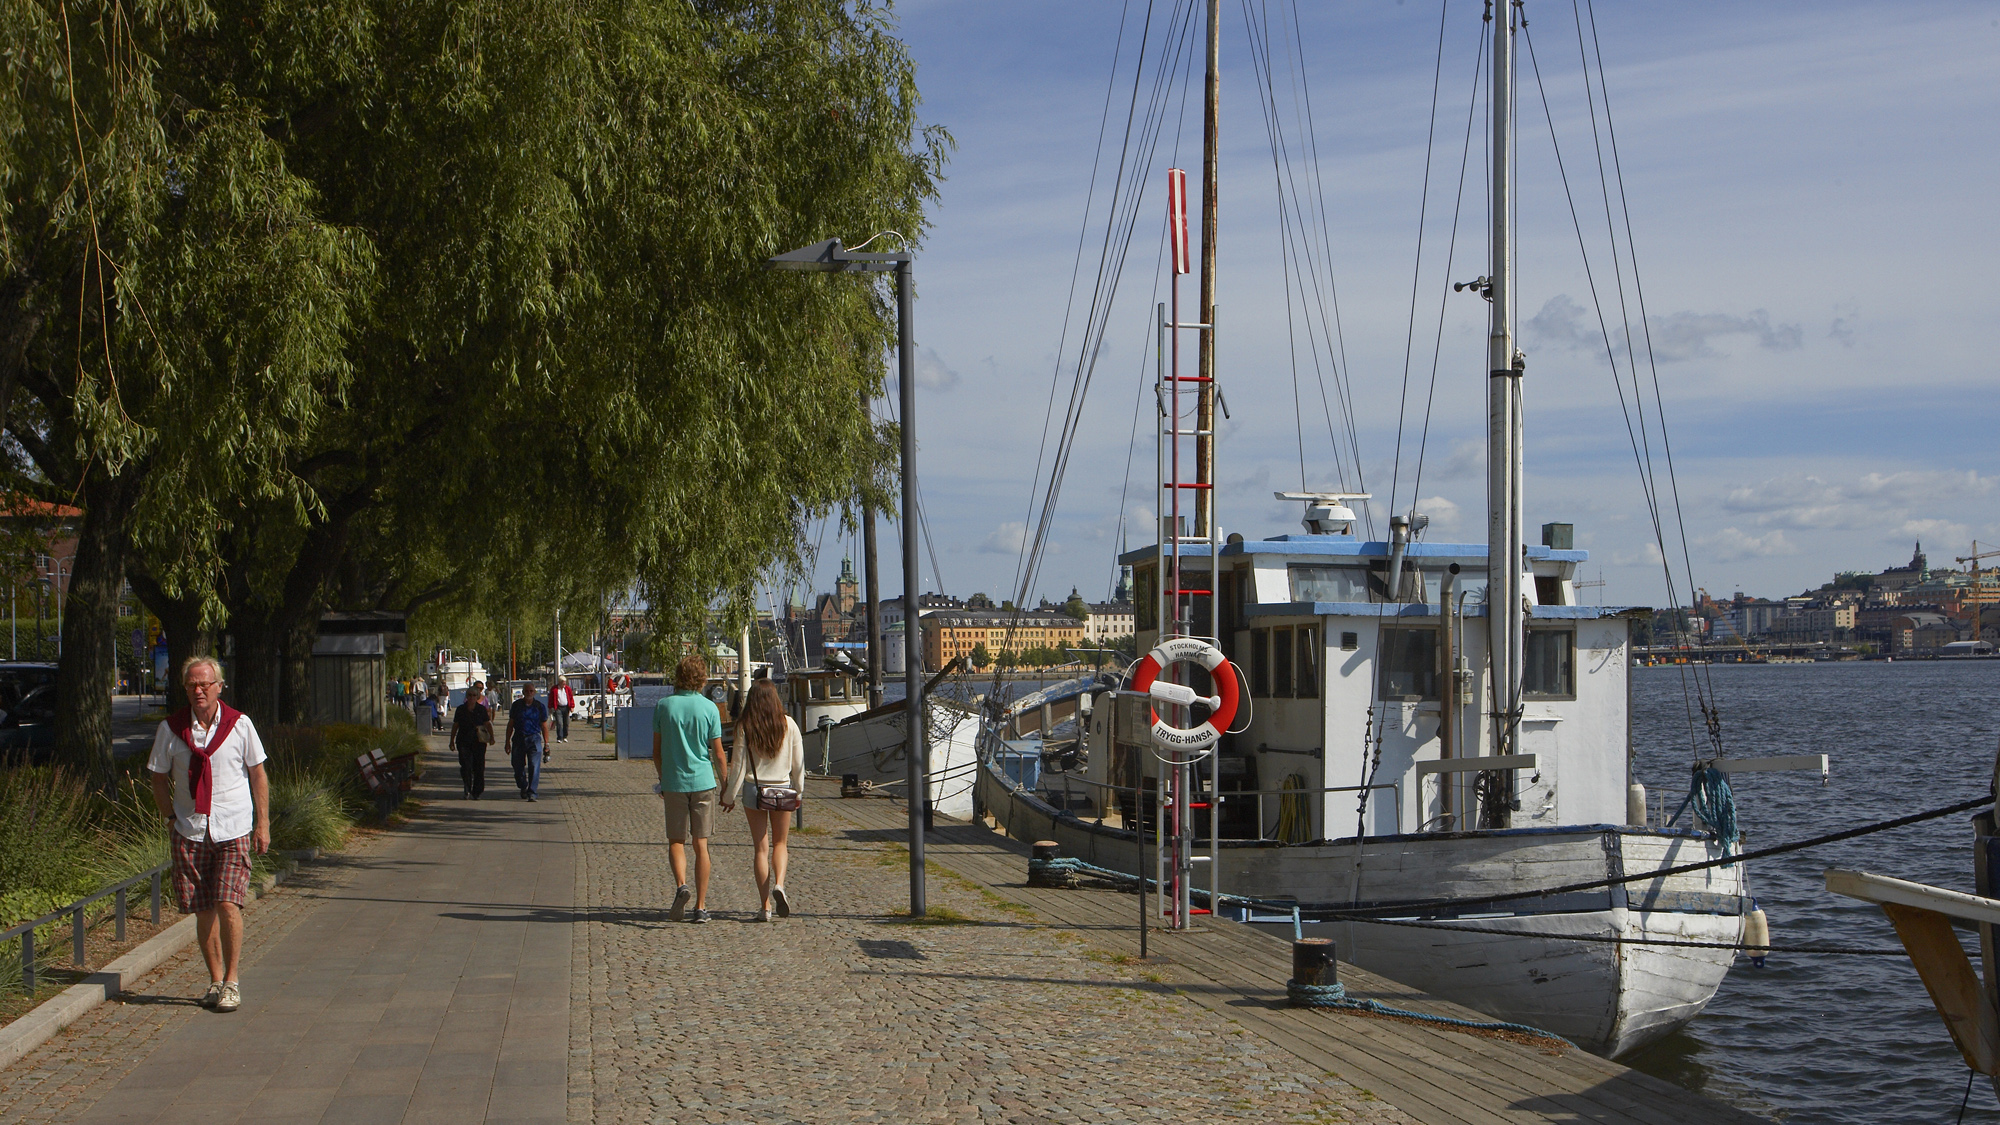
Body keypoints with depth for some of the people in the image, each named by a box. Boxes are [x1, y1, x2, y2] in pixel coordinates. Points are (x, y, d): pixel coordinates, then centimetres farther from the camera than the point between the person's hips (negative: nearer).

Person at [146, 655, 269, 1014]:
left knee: (227, 905, -11)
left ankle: (231, 981, 0)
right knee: (203, 911, 5)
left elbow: (257, 775, 6)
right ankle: (215, 980, 18)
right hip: (190, 832, 2)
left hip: (234, 830, -2)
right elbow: (159, 778, 12)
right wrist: (172, 818, 3)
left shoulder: (239, 725, -2)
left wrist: (262, 824, 4)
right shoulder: (171, 728, 1)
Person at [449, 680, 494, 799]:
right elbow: (455, 726, 12)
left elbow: (488, 724, 8)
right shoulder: (461, 709, 6)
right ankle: (467, 791, -6)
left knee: (479, 767, 1)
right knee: (466, 766, -11)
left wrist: (491, 737, -3)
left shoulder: (481, 709, 5)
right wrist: (452, 741, 12)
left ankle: (476, 792, 10)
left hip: (479, 741, 0)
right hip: (464, 742, 0)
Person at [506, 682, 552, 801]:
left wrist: (546, 743, 3)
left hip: (534, 738, -2)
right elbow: (510, 724, 11)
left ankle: (532, 792, -12)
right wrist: (508, 741, 7)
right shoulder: (516, 705, 6)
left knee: (534, 766, -12)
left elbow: (544, 726, 8)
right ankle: (523, 788, 31)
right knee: (518, 767, 6)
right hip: (518, 738, 2)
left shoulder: (540, 706, 4)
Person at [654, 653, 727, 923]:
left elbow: (656, 751, 4)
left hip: (674, 783, 0)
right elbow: (718, 754, -2)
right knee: (701, 844, 6)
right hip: (703, 781, 0)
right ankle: (701, 906, 6)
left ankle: (680, 885, -16)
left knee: (676, 841, 10)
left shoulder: (663, 706, -1)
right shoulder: (709, 708, -4)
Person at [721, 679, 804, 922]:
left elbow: (739, 765, -6)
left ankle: (765, 906, 3)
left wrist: (730, 796, 3)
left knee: (761, 847, 6)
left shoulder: (744, 727, -7)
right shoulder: (788, 725, -3)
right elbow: (798, 762, 2)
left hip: (754, 790, -1)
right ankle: (779, 884, -11)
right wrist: (798, 791, 14)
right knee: (779, 844, 16)